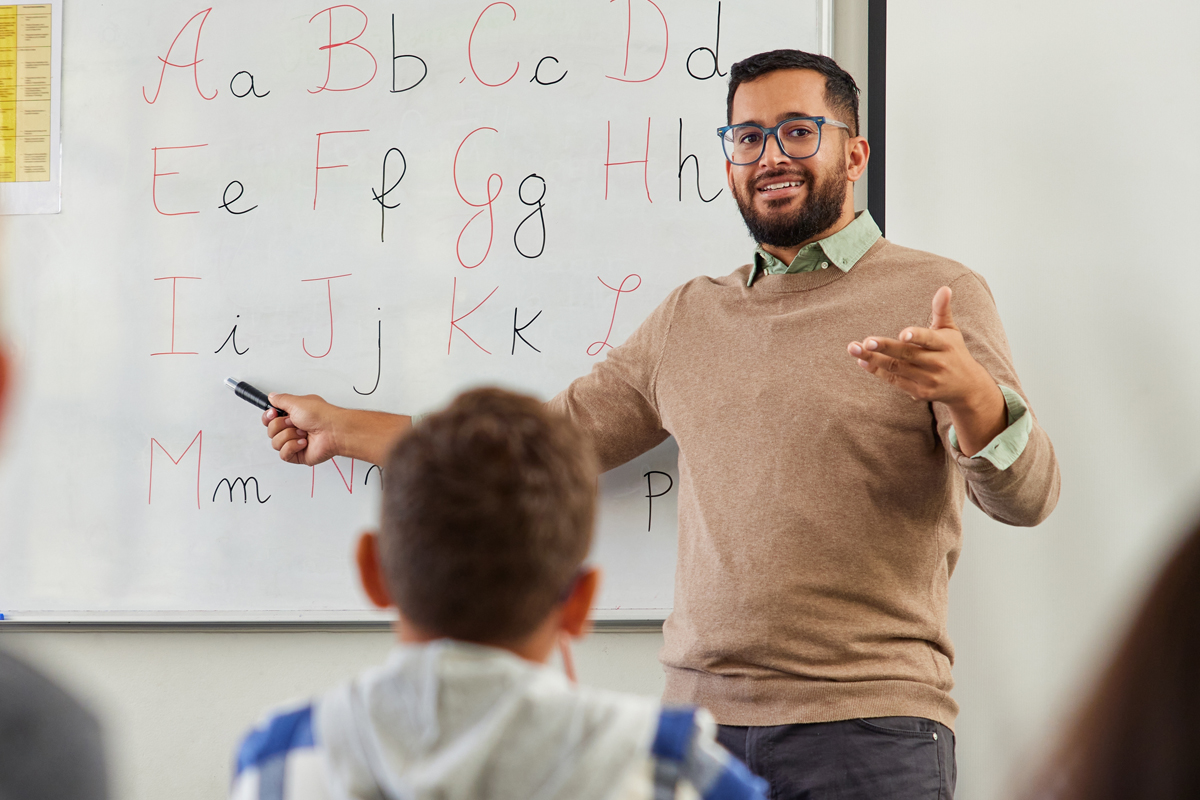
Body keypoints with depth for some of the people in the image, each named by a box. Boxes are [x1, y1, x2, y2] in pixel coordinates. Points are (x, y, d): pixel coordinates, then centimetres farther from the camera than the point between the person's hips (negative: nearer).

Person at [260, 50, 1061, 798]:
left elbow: (1026, 497, -10)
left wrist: (969, 391, -31)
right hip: (700, 711, 4)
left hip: (867, 728, -4)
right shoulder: (689, 317, 15)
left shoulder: (933, 295, 0)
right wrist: (343, 429, 24)